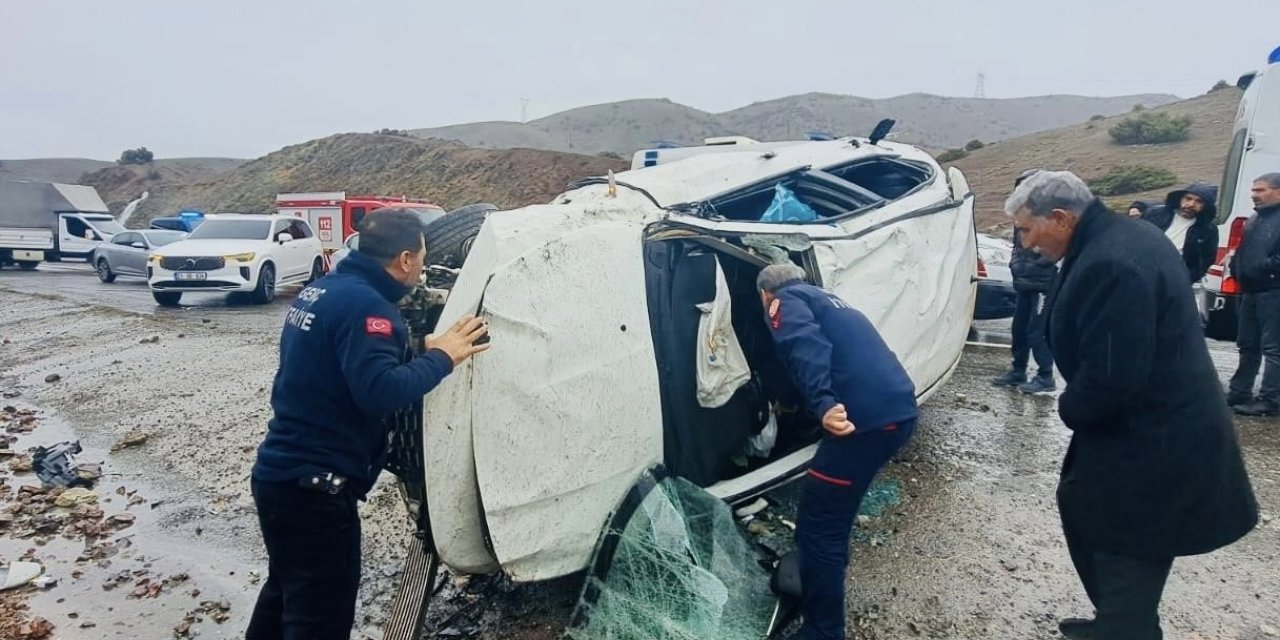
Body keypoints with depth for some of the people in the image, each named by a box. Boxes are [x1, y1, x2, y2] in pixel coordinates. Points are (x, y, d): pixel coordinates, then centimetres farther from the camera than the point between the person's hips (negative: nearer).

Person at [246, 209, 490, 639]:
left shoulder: (320, 291, 9)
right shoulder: (365, 304, -20)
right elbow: (380, 391, -31)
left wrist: (418, 349, 11)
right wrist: (441, 357, -18)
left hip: (280, 474, 10)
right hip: (313, 486, -10)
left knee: (287, 593, 28)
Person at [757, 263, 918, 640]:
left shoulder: (785, 302, 5)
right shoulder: (828, 300, 32)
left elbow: (807, 348, -18)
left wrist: (822, 405, -32)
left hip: (867, 417, -9)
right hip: (900, 411, 9)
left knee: (818, 525, 1)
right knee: (832, 510, 29)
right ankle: (815, 580, 45)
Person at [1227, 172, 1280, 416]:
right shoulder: (1254, 220, 19)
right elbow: (1242, 252, 24)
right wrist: (1236, 269, 8)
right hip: (1251, 291, 9)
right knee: (1248, 345, 15)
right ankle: (1239, 393, 22)